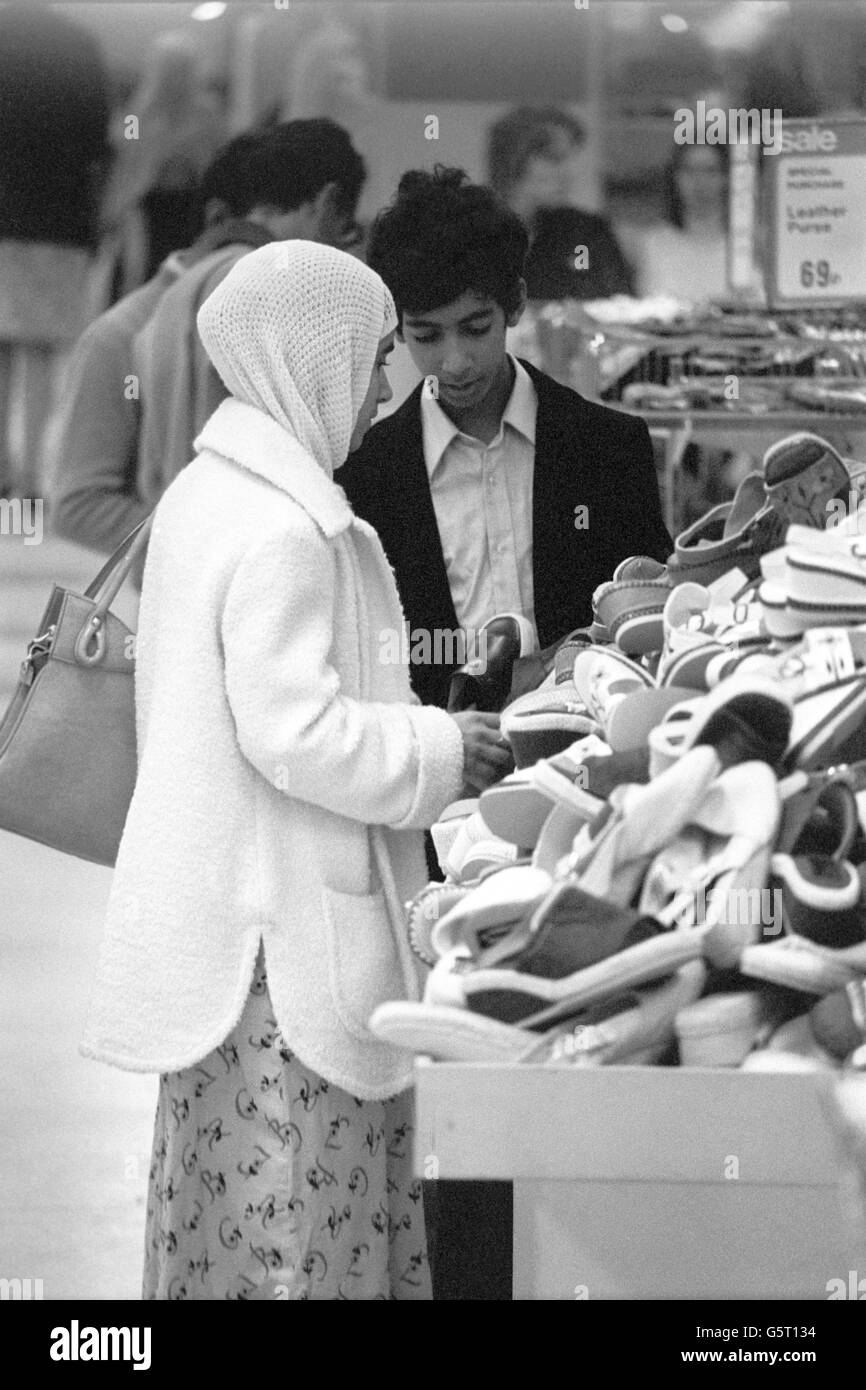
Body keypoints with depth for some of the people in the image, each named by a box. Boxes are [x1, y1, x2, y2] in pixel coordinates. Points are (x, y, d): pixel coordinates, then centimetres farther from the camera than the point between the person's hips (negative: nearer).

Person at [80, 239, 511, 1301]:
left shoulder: (204, 494, 12)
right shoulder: (283, 532, -19)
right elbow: (294, 732, -23)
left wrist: (420, 727, 16)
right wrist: (440, 751, -12)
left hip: (213, 917, 10)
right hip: (282, 929, -10)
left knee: (229, 1200, 15)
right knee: (293, 1224, -4)